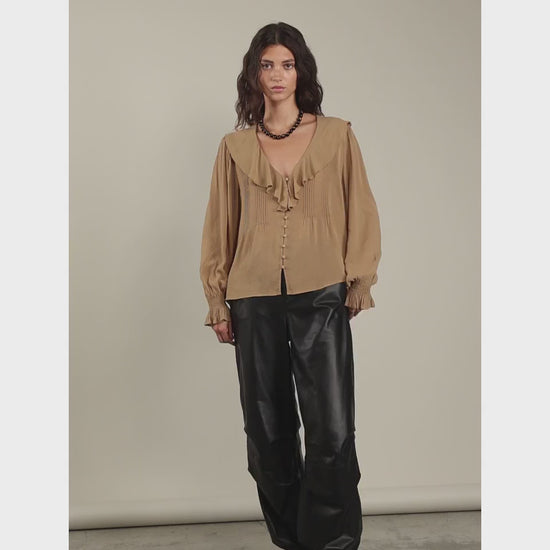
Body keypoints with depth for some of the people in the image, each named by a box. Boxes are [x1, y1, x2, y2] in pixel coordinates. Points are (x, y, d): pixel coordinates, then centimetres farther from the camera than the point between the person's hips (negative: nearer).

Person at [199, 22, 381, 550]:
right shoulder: (235, 146, 10)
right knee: (268, 431, 10)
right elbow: (220, 227, 11)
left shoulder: (337, 135, 7)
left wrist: (358, 282, 2)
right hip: (254, 302, 2)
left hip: (321, 298, -1)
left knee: (333, 432, -7)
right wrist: (217, 301, 8)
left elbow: (360, 213, 8)